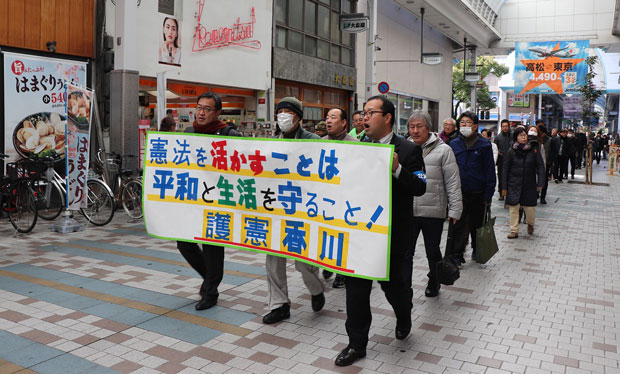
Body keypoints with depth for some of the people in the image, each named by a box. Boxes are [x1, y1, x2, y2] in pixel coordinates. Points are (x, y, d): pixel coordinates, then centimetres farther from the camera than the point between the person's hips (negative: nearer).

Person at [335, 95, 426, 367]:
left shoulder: (408, 150, -7)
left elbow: (419, 188, -13)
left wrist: (397, 169, -27)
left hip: (394, 235, -4)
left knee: (394, 284, 12)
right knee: (356, 286, 5)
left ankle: (404, 319, 46)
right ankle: (357, 344, 18)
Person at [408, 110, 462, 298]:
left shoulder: (443, 150, -4)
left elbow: (453, 183, -4)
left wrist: (454, 210, -7)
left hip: (433, 212, -2)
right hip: (407, 211, 2)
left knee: (433, 251, 14)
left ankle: (434, 282, 37)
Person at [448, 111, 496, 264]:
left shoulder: (484, 145, -2)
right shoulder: (454, 144, 5)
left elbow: (490, 170, -3)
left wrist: (488, 194, -8)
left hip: (478, 194, -1)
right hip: (459, 193, 1)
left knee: (477, 224, 14)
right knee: (459, 225, -1)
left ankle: (477, 251, 32)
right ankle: (456, 254, 2)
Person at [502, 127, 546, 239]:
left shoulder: (534, 149, -1)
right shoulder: (511, 151, -1)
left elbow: (540, 166, 1)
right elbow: (506, 169, 3)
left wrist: (540, 183, -6)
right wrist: (504, 187, 1)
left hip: (529, 184, 0)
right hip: (513, 185, 0)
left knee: (530, 208, 1)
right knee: (514, 208, 1)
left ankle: (530, 224, 32)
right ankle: (514, 231, 12)